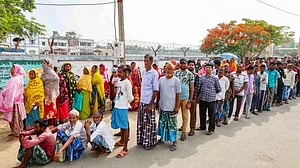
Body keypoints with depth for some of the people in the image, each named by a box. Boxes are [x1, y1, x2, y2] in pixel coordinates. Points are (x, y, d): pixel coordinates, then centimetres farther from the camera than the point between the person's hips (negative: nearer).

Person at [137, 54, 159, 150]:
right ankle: (142, 140, 31)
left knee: (149, 123, 4)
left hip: (149, 102, -7)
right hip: (142, 101, 7)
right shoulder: (143, 72, 9)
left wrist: (150, 104, -16)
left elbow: (156, 90, -13)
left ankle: (151, 142, 19)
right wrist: (140, 99, 11)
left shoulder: (154, 74, -12)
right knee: (141, 121, 15)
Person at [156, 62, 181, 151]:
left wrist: (177, 106, -8)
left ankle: (174, 141, 17)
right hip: (162, 106, 4)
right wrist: (157, 103, 10)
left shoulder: (176, 80, -7)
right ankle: (162, 137, 36)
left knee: (172, 125, 4)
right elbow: (158, 93, 10)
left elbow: (178, 94, -6)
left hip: (172, 107, -4)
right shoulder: (161, 79, 3)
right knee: (162, 123, 18)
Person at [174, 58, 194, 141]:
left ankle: (183, 132, 18)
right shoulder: (175, 73, 7)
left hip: (185, 98, -2)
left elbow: (192, 89, 0)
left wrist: (190, 101, -4)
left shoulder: (190, 74, 0)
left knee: (185, 115, 7)